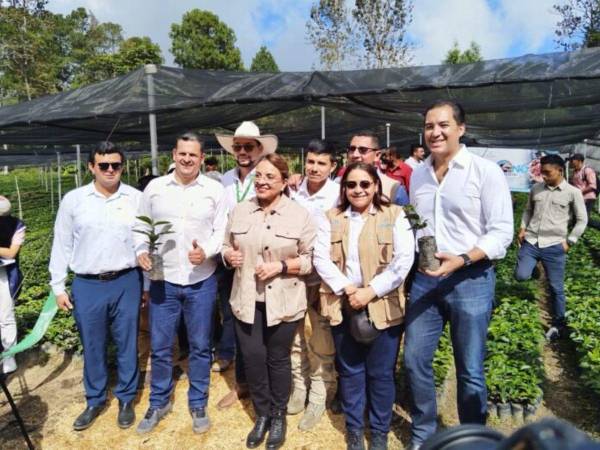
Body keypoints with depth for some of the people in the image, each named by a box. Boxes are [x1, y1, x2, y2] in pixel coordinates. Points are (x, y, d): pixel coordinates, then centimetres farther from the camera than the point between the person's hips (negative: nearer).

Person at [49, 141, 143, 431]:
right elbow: (62, 246, 5)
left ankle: (126, 399, 30)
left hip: (127, 283, -1)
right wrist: (58, 286, 3)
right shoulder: (73, 200, 0)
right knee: (92, 346, 14)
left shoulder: (136, 198, -2)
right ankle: (95, 400, 34)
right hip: (87, 286, 1)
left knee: (127, 344, 10)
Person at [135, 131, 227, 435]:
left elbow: (222, 230, -1)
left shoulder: (214, 190, -1)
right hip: (163, 279, 1)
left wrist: (206, 252, -19)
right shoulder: (154, 188, 3)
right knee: (159, 346, 11)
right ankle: (158, 402, 32)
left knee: (200, 346, 11)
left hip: (201, 281, -1)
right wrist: (141, 251, -10)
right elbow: (142, 227, 8)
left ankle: (198, 404, 30)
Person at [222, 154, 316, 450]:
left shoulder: (299, 215, -7)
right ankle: (262, 414, 34)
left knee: (278, 359, 13)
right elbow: (226, 246, 13)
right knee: (252, 358, 10)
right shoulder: (239, 211, 3)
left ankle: (278, 416, 36)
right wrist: (229, 256, -9)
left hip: (283, 302, -2)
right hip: (247, 300, 3)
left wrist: (281, 266, -19)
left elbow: (312, 259, -6)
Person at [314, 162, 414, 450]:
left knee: (381, 372, 9)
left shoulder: (394, 216, -1)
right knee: (349, 370, 14)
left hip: (383, 306, -2)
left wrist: (370, 292, -15)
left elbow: (403, 260, -10)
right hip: (343, 305, 2)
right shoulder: (330, 218, 6)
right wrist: (348, 289, -13)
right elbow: (321, 258, -2)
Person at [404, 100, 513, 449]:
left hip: (471, 280, -4)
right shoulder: (418, 174, 9)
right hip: (425, 278, 5)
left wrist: (461, 260, -23)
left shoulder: (486, 171, -8)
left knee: (470, 371, 8)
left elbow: (502, 231, -11)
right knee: (415, 360, 11)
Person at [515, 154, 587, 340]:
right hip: (530, 242, 3)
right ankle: (534, 268, 20)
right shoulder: (536, 189, 6)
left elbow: (582, 220, 3)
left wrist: (569, 241, -4)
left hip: (554, 246, -2)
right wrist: (523, 228, 5)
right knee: (520, 276, -15)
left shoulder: (573, 192, -2)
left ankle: (559, 324, 23)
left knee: (556, 287, 5)